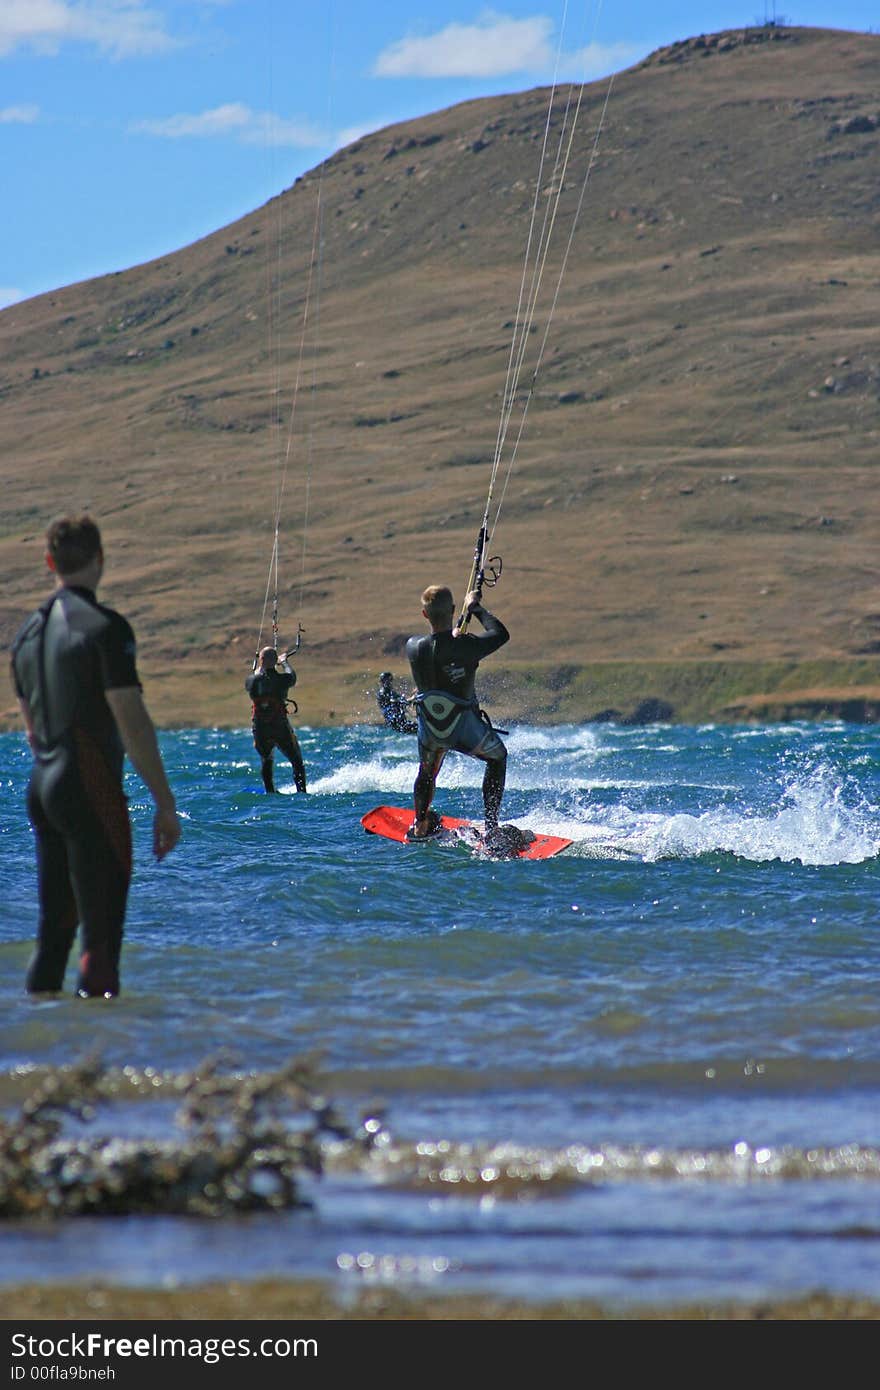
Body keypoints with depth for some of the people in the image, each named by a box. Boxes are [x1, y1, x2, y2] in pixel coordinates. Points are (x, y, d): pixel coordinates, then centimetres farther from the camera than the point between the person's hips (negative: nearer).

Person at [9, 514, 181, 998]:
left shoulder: (29, 631, 13)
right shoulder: (103, 626, -11)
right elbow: (132, 722, -15)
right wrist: (165, 803, -13)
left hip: (41, 788, 8)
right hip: (92, 788, -8)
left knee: (53, 927, 14)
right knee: (101, 927, -7)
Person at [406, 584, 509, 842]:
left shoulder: (413, 647, -16)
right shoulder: (465, 646, -28)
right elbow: (501, 634, -9)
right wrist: (475, 608, 2)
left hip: (430, 731, 3)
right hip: (466, 729, -3)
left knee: (427, 770, 34)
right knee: (497, 757, 27)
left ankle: (420, 825, 47)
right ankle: (491, 826, 23)